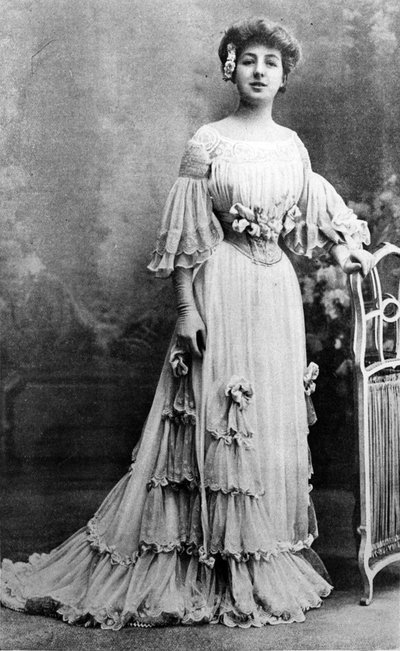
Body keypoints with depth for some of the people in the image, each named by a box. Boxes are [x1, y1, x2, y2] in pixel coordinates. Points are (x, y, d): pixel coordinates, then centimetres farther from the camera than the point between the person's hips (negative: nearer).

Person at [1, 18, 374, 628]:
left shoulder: (292, 144, 10)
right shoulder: (207, 142, -4)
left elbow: (310, 209, 26)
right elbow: (185, 234, -7)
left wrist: (343, 244, 13)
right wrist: (186, 308, -12)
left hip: (278, 292, 5)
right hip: (221, 290, -5)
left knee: (273, 423, 9)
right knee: (215, 422, -1)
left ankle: (266, 560, 22)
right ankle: (218, 569, 11)